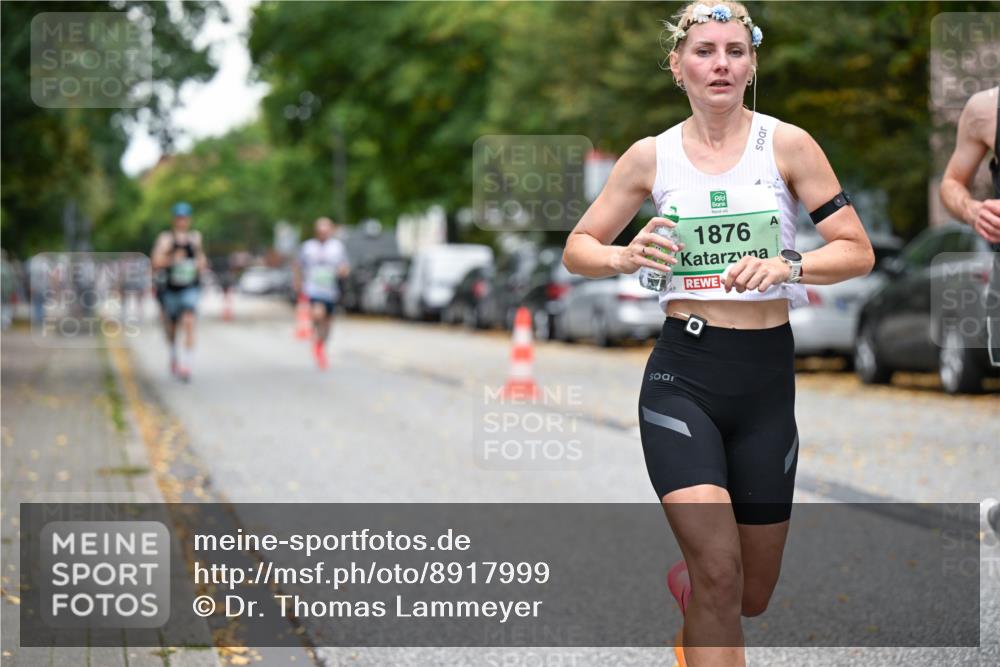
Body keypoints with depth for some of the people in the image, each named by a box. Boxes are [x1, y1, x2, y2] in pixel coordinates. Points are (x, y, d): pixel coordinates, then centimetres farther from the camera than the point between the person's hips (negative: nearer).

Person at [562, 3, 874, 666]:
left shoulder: (788, 144, -1)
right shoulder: (651, 156, 3)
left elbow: (859, 251, -2)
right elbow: (578, 248, 10)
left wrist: (788, 267, -21)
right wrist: (625, 258, -12)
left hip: (767, 379, 1)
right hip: (682, 375, -1)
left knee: (750, 596, 12)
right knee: (718, 573, -20)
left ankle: (687, 581, 47)